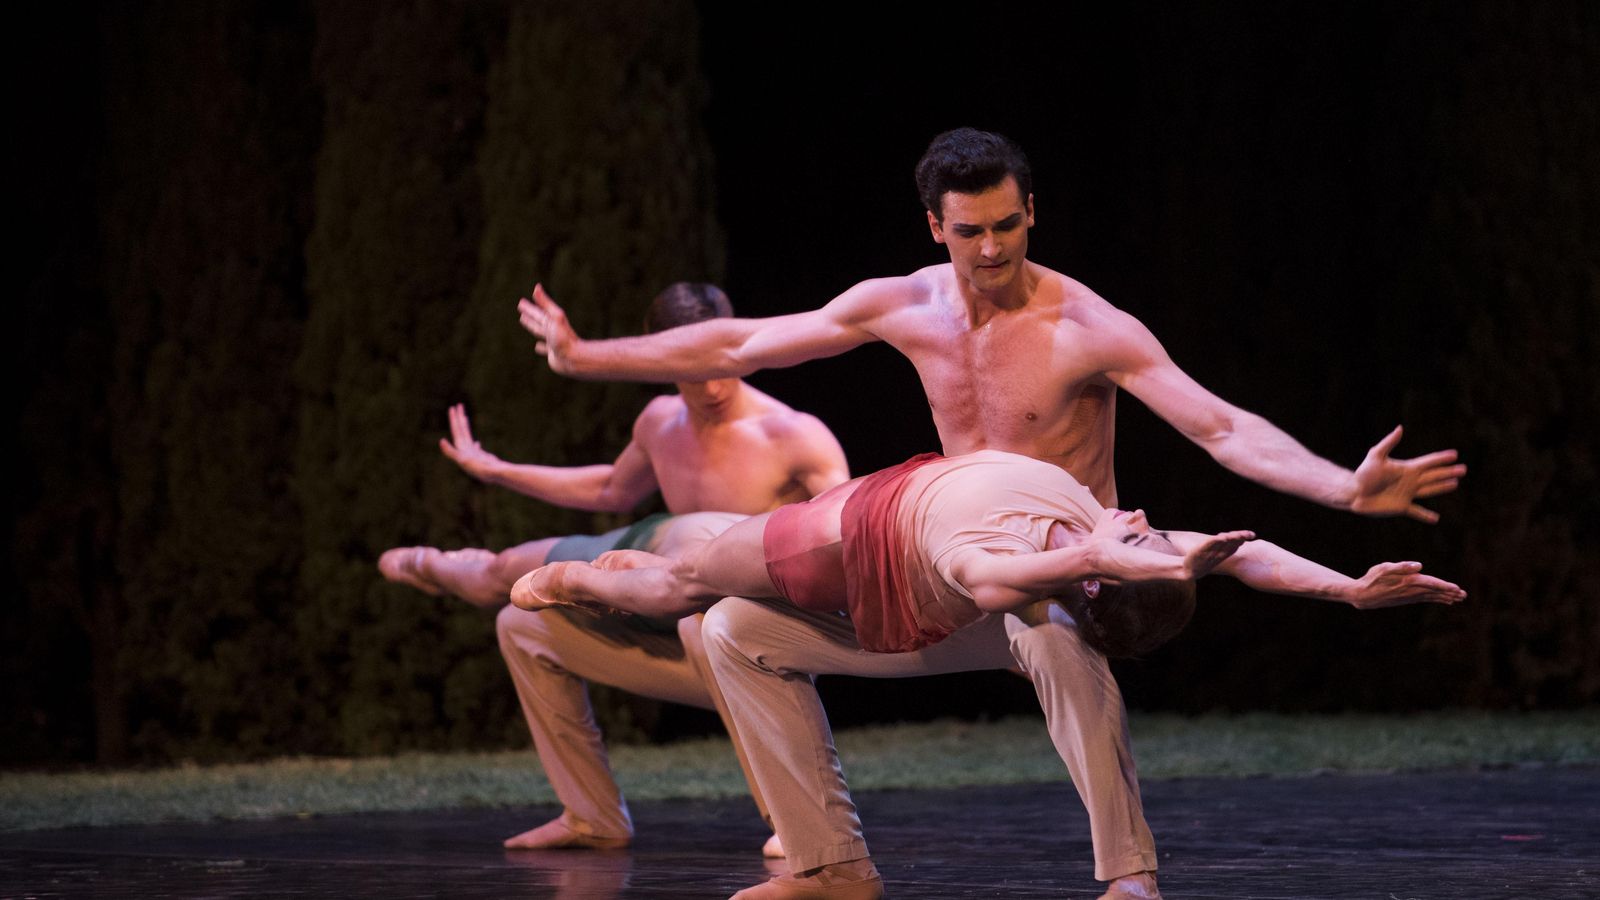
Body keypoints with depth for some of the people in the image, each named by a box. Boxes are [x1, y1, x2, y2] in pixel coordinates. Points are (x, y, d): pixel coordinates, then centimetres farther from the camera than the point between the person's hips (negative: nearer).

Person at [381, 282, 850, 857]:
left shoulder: (792, 436, -16)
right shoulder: (661, 423, 6)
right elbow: (613, 490, 28)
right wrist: (496, 471, 30)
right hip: (693, 657, 8)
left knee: (707, 618, -45)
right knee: (523, 623, 11)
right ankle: (593, 819, 15)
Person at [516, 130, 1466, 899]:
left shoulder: (1090, 331, -18)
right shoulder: (903, 306, -2)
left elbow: (1223, 427, -27)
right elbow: (737, 347, 7)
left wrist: (1346, 487, -43)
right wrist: (583, 356, 10)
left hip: (1063, 579, -6)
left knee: (1060, 638, -44)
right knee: (739, 629, 2)